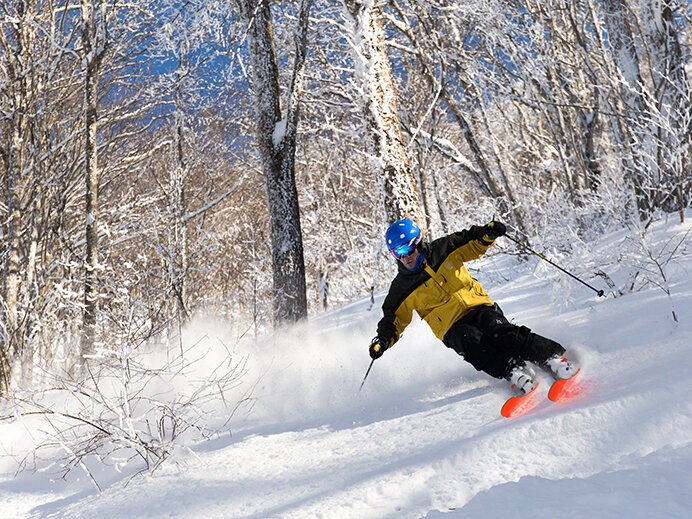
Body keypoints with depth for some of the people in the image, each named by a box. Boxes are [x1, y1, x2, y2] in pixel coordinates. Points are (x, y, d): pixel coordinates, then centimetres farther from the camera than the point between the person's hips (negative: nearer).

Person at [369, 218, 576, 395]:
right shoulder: (402, 288, 3)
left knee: (496, 330, -30)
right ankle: (514, 371, -38)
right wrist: (383, 340, -7)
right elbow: (394, 319, 11)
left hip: (479, 307, 0)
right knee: (471, 341, -34)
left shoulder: (443, 250, 4)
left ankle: (553, 357, -31)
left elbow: (474, 244, 16)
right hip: (453, 327, 0)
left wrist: (487, 233, -5)